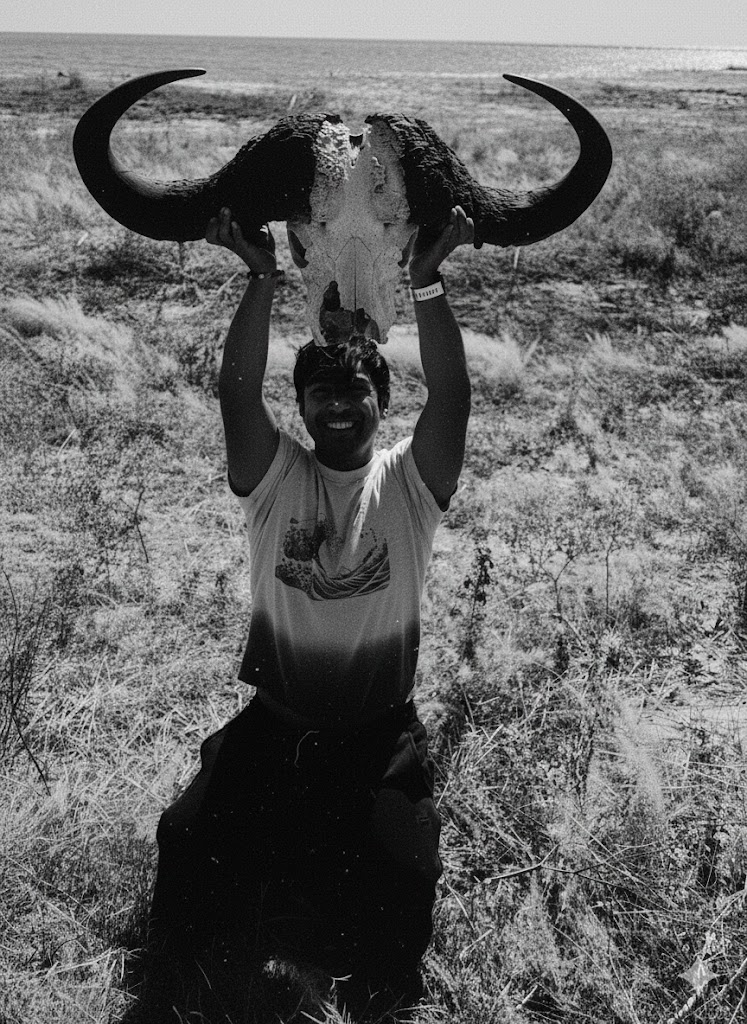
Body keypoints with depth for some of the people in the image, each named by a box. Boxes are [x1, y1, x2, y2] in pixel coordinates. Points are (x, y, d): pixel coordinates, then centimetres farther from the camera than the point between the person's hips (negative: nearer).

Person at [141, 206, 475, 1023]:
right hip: (272, 725, 2)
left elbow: (450, 393, -20)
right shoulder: (274, 477, -3)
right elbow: (237, 389, -18)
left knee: (396, 890, -10)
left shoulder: (409, 481, -5)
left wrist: (427, 283, -29)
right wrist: (262, 279, -27)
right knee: (191, 854, -3)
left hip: (379, 738, -1)